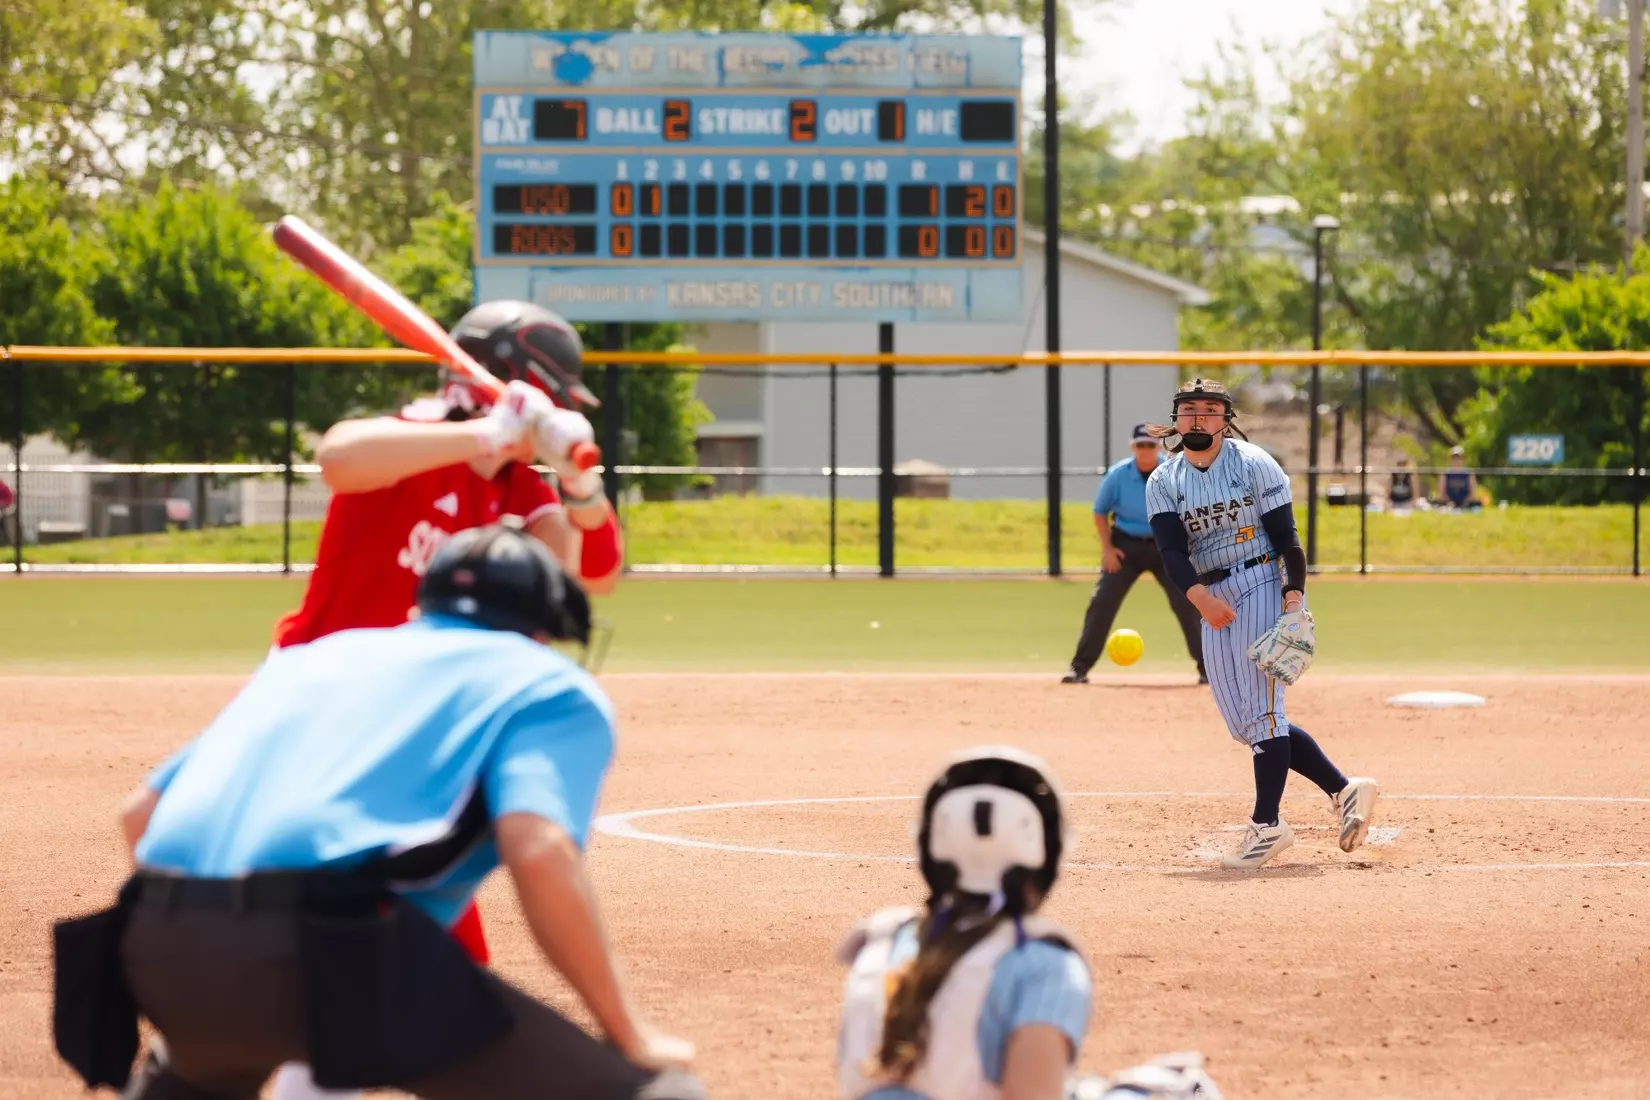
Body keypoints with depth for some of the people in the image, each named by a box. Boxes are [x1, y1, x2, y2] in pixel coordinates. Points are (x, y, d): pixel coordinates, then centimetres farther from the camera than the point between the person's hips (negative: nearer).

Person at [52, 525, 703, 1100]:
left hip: (158, 951, 7)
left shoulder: (315, 653, 33)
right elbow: (538, 852, -6)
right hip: (327, 951, -7)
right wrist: (629, 1035, 1)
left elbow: (139, 814, 30)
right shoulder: (547, 683, 15)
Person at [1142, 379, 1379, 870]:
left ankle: (1267, 824, -10)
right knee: (1244, 723, 5)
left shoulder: (1253, 464, -6)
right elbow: (1172, 552, -9)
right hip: (1213, 600, 6)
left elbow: (1286, 536, -9)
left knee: (1261, 709, -13)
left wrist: (1294, 599, -21)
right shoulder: (1163, 482, 5)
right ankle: (1343, 790, 13)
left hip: (1262, 585, -6)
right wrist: (1200, 597, -28)